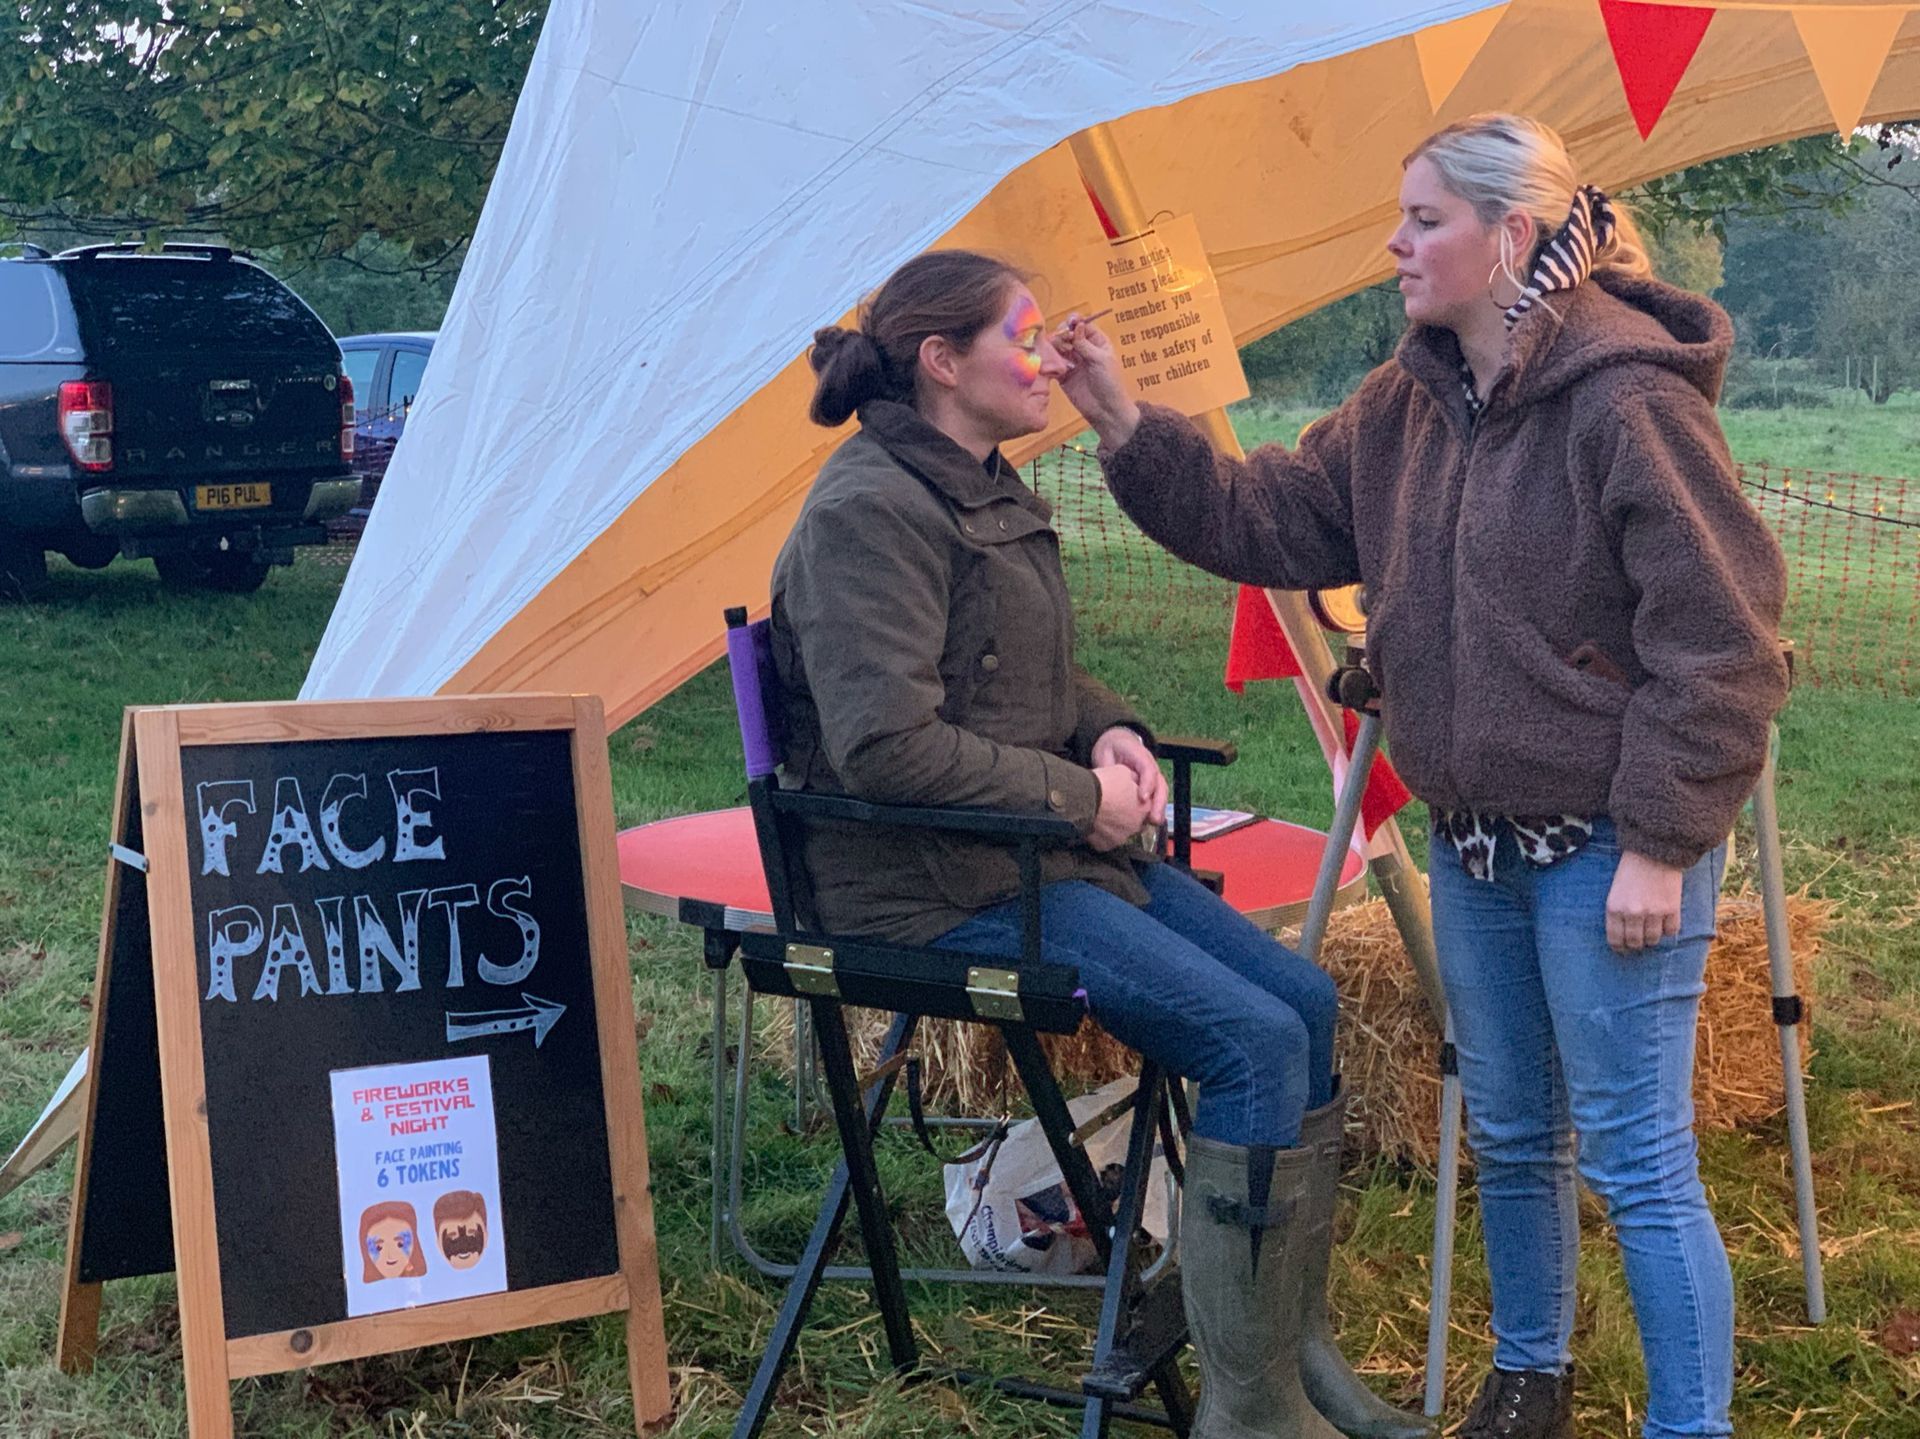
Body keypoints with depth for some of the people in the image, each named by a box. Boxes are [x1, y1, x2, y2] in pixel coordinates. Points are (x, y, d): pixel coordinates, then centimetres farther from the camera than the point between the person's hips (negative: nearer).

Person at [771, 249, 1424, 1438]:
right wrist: (1079, 798, -16)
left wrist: (1112, 732, 4)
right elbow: (888, 745, -24)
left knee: (1304, 1000, 0)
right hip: (939, 883, -10)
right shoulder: (870, 513, -16)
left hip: (1046, 848, 10)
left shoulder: (991, 493, 14)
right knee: (1254, 1041, -18)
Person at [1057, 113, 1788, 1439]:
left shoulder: (1629, 402, -18)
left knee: (1637, 1157, -2)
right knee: (1510, 1135, 20)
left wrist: (1659, 843, -18)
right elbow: (1263, 520, 7)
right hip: (1476, 835, 8)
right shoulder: (1408, 407, 6)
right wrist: (1126, 426, -3)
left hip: (1611, 845, -8)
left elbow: (1719, 641, -18)